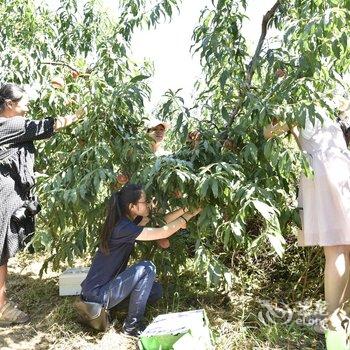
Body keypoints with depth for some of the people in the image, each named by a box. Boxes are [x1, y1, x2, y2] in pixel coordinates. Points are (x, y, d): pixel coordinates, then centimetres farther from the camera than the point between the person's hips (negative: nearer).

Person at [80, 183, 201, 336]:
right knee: (147, 268, -20)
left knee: (156, 290, 11)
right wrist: (189, 215, -11)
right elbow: (163, 232, -23)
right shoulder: (123, 227, -25)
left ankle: (101, 308, 14)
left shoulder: (128, 220, 3)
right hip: (97, 294, -10)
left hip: (105, 285, 10)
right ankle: (132, 325, -7)